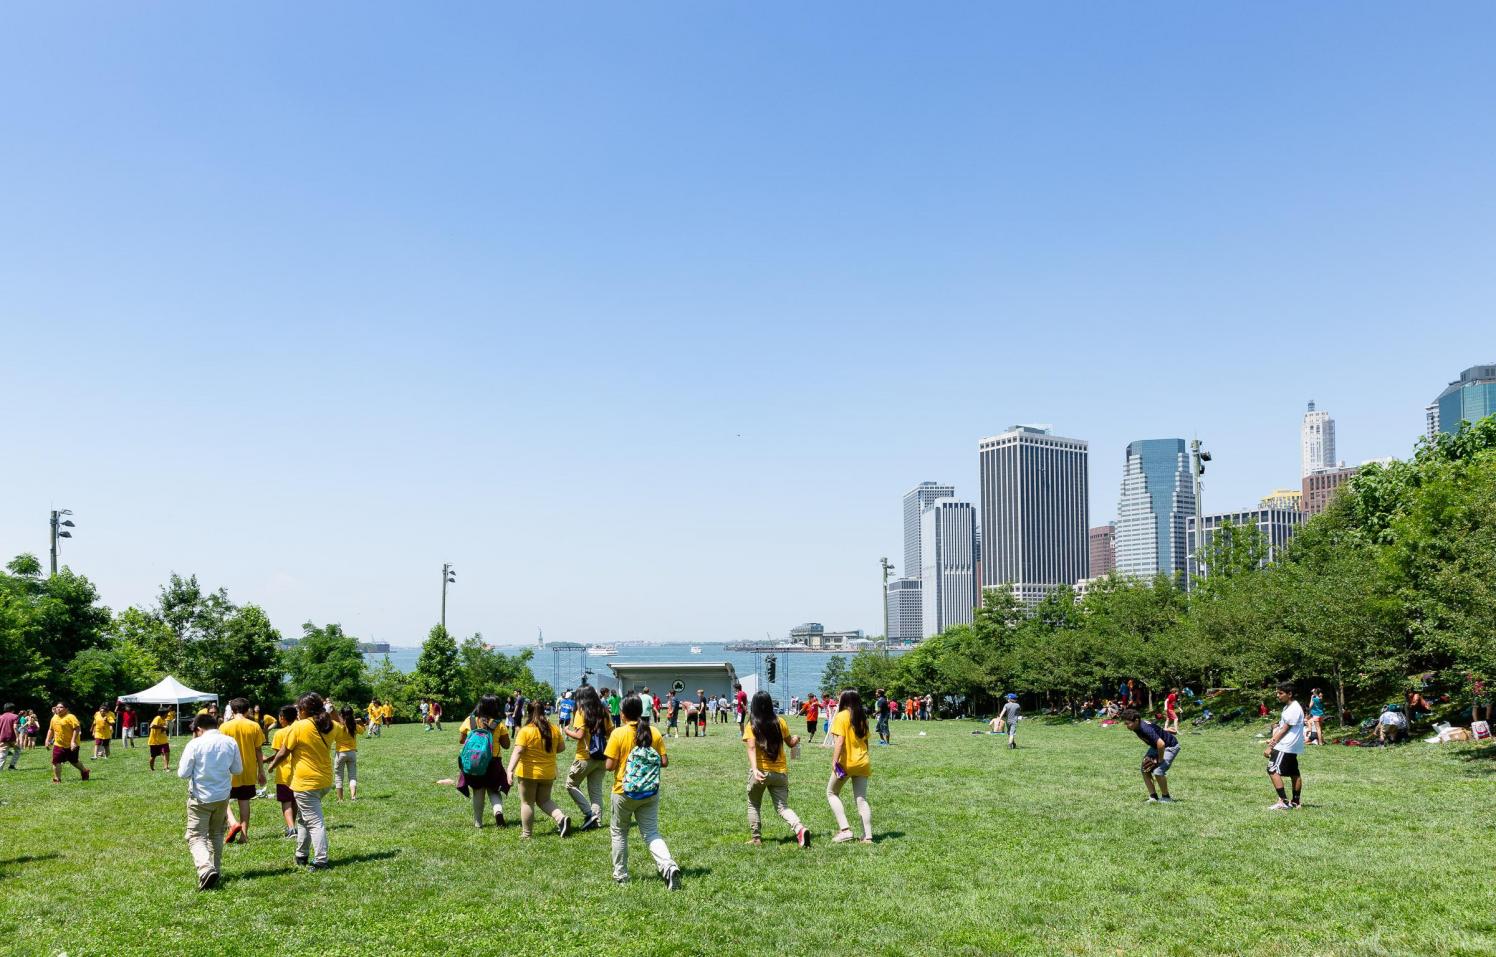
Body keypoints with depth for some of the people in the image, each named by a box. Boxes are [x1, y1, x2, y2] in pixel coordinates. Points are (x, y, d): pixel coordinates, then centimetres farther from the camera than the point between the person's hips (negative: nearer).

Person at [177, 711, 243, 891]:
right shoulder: (230, 742, -1)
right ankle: (215, 870, 26)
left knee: (196, 837, -2)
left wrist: (181, 766, 11)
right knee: (216, 835, 22)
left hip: (200, 798, -4)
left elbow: (183, 773, -10)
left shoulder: (194, 744, -13)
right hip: (222, 796, 4)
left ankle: (206, 869, -25)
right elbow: (238, 770, 7)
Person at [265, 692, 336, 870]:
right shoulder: (328, 726, 1)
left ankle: (321, 861, -5)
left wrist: (272, 765, 14)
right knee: (304, 818, 22)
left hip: (306, 783, -7)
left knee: (314, 822, -5)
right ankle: (302, 855, 29)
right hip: (325, 781, 7)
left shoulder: (298, 727, -14)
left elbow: (283, 753, -5)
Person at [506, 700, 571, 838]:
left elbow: (518, 751, -22)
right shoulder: (554, 729, 0)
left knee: (527, 803, 10)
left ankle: (526, 833, 16)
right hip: (548, 773, 4)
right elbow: (561, 747, 10)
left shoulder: (525, 731, -14)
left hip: (529, 773, -4)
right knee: (544, 800, 19)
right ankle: (561, 818, -2)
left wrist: (510, 769, -26)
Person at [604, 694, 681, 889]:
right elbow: (664, 762, -2)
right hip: (650, 793, 3)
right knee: (651, 833, 7)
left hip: (624, 792, -3)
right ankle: (669, 866, -16)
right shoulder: (654, 733, -2)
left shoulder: (618, 734, -12)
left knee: (618, 832, 18)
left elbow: (610, 765, -13)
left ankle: (620, 875, 25)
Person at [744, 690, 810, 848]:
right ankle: (800, 828, -20)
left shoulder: (752, 725, -6)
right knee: (783, 807, 4)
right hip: (780, 772, 2)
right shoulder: (779, 722, 2)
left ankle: (755, 838, 19)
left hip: (760, 772, -2)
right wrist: (796, 738, 35)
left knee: (754, 805, 19)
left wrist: (755, 769, -26)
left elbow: (751, 748, -18)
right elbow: (791, 743, 13)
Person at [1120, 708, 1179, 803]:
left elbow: (1161, 744, -43)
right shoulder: (1137, 727, -10)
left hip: (1170, 746, -9)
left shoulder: (1146, 729, -37)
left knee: (1158, 771, -21)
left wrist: (1159, 760, -28)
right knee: (1145, 769, 0)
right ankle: (1153, 797, 7)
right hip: (1156, 746, 9)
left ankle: (1166, 798, -1)